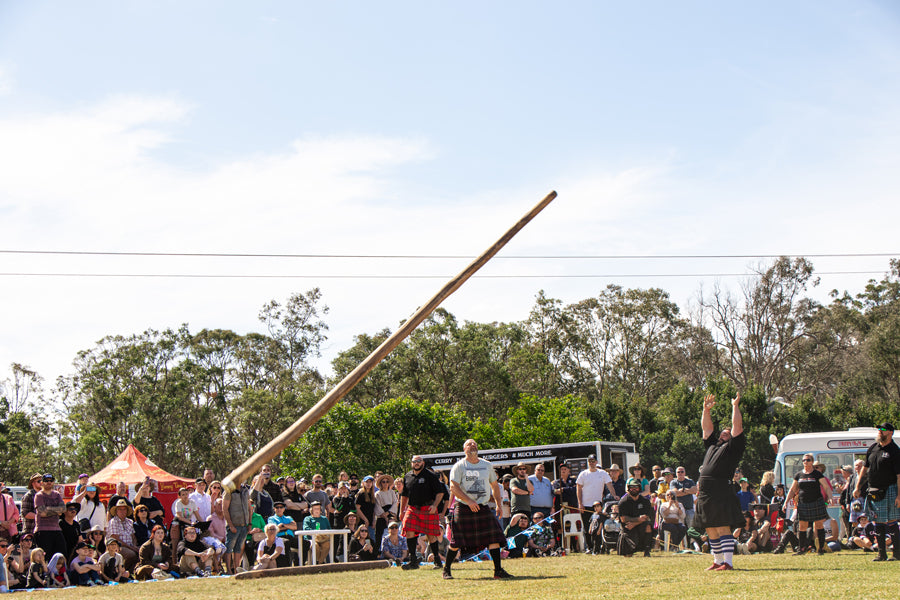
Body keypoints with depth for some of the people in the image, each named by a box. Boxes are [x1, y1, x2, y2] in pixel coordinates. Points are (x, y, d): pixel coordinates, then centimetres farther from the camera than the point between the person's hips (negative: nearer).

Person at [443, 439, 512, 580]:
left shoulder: (487, 465, 13)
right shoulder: (459, 466, -3)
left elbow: (495, 485, 23)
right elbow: (453, 487, -13)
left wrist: (498, 504, 14)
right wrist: (469, 501, -23)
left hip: (483, 508, 4)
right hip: (463, 509, -4)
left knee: (494, 537, -8)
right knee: (457, 542, -2)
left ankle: (498, 571, -4)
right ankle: (446, 569, 15)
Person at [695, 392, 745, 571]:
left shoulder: (733, 447, 5)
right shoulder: (712, 445, 23)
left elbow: (738, 426, -2)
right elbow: (706, 427, 28)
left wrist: (735, 406, 3)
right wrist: (706, 409, 21)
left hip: (722, 491, -7)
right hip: (705, 492, 7)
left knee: (723, 528, -11)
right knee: (711, 531, 10)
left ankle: (727, 562, -13)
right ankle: (718, 561, 17)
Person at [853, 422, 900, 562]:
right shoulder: (873, 448, 11)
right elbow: (864, 467, 20)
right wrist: (857, 486, 16)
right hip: (874, 491, 6)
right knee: (878, 523, 7)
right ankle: (882, 553, 13)